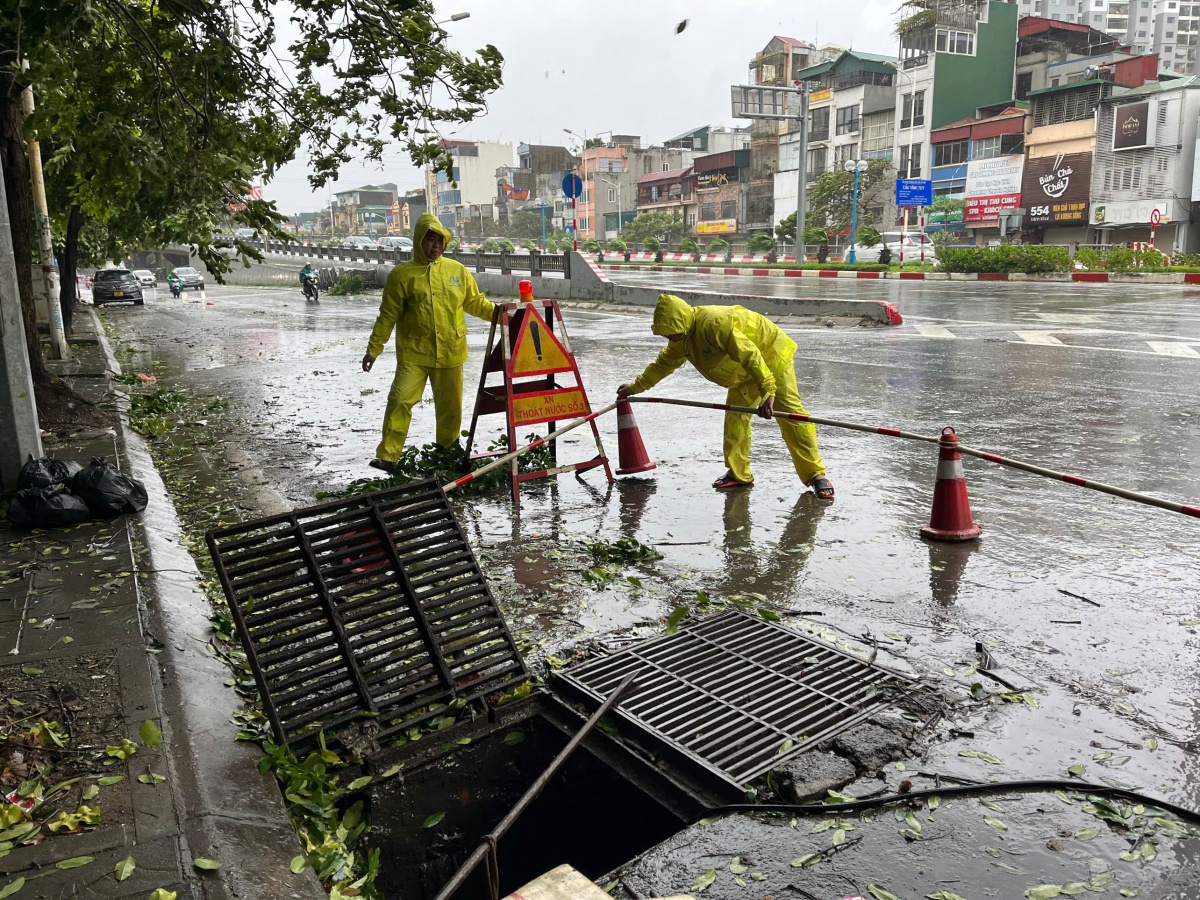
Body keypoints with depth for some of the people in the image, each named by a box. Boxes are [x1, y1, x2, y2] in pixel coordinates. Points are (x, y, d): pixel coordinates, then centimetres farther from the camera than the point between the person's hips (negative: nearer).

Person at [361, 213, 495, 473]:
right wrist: (373, 349, 0)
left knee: (450, 406, 11)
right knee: (400, 401, -10)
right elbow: (388, 316, 0)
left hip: (450, 353, 3)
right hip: (413, 353, -3)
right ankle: (387, 455, -2)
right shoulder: (402, 274, -2)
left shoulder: (458, 271, 7)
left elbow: (476, 303, 16)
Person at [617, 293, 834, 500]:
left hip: (771, 355, -9)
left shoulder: (714, 323, -34)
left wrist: (768, 391, -43)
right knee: (735, 417, 5)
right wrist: (636, 386, 19)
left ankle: (816, 475, -10)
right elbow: (664, 363, 14)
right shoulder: (683, 338, -3)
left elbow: (749, 355, -39)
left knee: (790, 413, -14)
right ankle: (738, 474, 15)